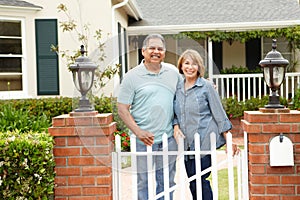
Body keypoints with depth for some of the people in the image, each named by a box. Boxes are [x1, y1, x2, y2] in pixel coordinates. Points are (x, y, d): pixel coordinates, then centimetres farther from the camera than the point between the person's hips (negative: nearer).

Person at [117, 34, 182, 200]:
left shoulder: (173, 72, 9)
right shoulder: (132, 76, -3)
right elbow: (122, 109, -5)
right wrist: (138, 132, -16)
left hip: (168, 138, 4)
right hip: (143, 140, -3)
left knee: (167, 182, 13)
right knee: (144, 183, 4)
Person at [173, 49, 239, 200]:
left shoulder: (207, 86, -3)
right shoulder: (177, 88, 10)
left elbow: (219, 114, -3)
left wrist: (229, 140, -5)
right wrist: (176, 127, -5)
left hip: (204, 142, -5)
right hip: (187, 143, 5)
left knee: (198, 181, -8)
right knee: (193, 183, 8)